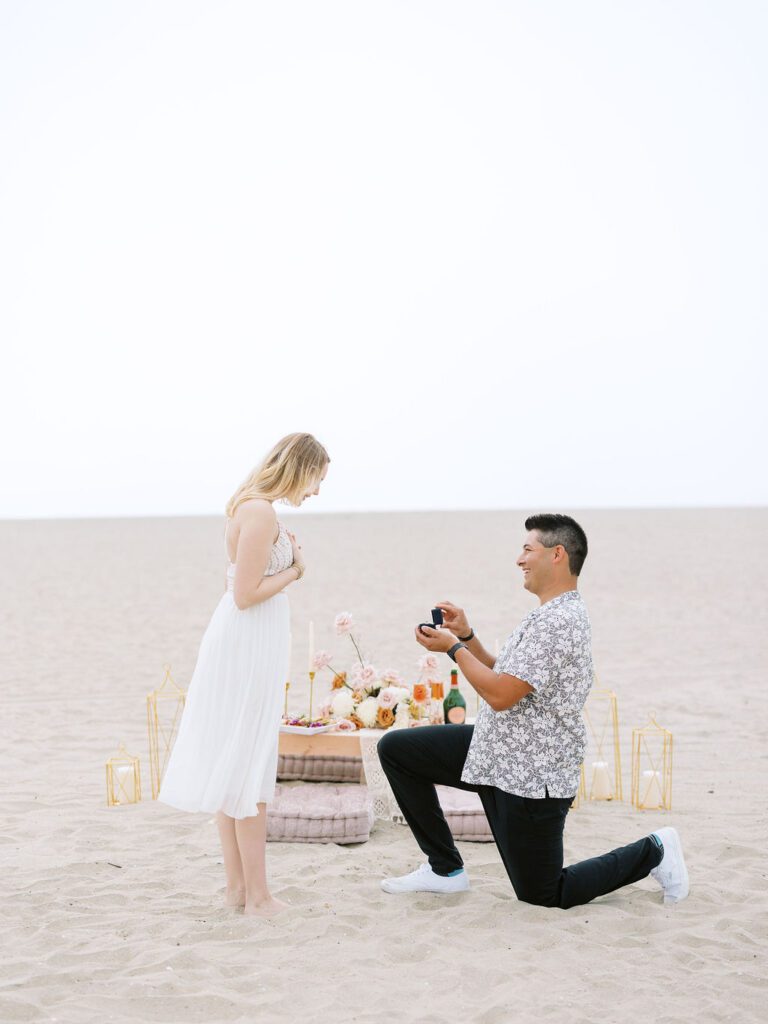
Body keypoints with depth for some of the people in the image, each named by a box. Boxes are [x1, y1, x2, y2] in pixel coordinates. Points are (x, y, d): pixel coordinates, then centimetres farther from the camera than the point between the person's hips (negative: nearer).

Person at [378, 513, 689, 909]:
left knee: (543, 895, 4)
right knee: (395, 749, 3)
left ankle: (651, 852, 19)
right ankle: (444, 869, 10)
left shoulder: (558, 622, -24)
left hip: (531, 776, -10)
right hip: (497, 751, 10)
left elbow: (501, 695, -27)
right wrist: (466, 636, 5)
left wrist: (453, 647, -15)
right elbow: (505, 678, 17)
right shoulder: (551, 614, 11)